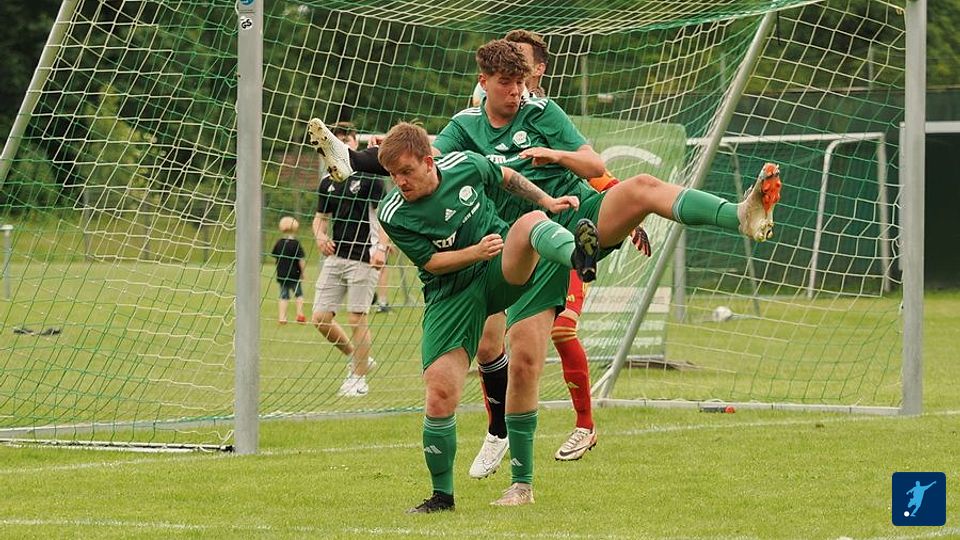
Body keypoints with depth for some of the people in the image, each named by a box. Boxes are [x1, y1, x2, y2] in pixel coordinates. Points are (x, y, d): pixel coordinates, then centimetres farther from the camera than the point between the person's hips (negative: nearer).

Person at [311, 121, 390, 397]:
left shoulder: (370, 178, -4)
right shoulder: (328, 182, 14)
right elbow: (320, 217, 23)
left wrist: (382, 248, -22)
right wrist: (320, 236, 1)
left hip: (364, 259, -6)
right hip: (335, 257, 6)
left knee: (357, 319, -5)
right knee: (320, 317, 2)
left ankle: (359, 378, 6)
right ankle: (358, 358, 22)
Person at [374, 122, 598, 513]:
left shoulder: (465, 165, -6)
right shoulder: (395, 216, -13)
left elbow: (507, 178, 15)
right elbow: (430, 261, -10)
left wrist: (548, 201, 11)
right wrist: (476, 252, -24)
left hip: (503, 272, 1)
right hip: (451, 295, -1)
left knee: (529, 222, -32)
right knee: (439, 395, -14)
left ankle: (578, 257, -69)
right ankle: (442, 494, 5)